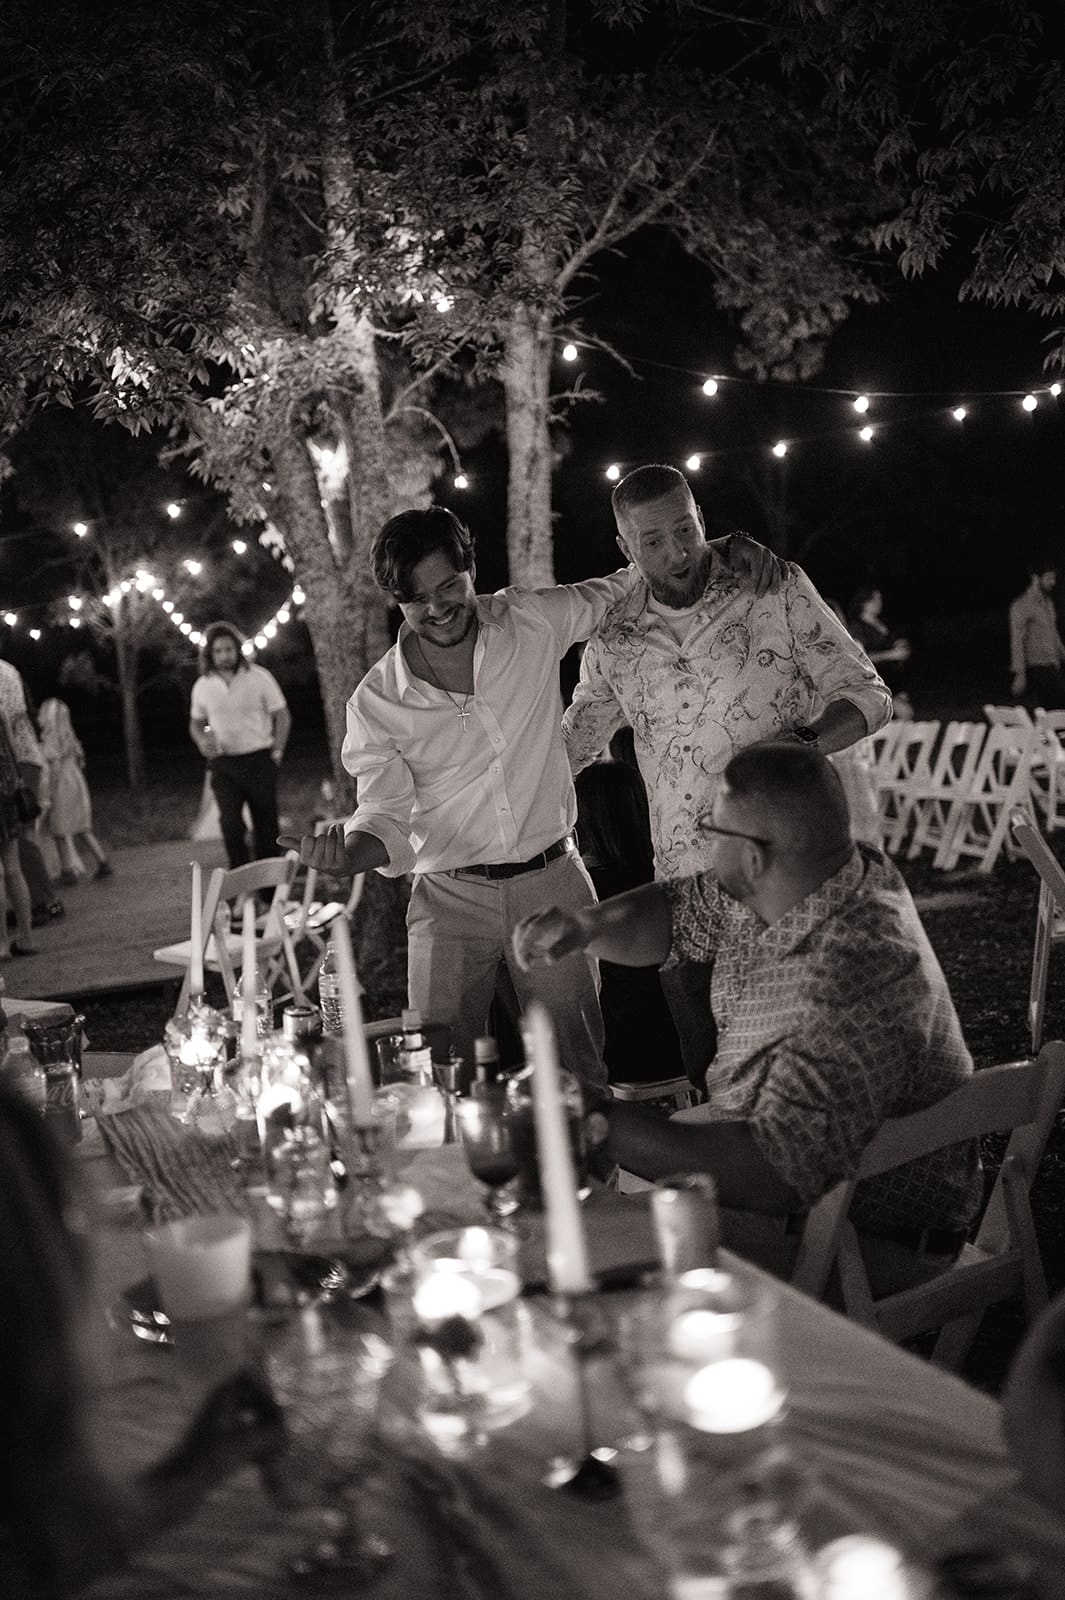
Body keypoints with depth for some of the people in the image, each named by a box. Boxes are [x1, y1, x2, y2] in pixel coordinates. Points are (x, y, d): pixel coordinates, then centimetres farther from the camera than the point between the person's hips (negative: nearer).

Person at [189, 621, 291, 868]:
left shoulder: (259, 677, -4)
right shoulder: (202, 686, 3)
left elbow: (282, 717, 3)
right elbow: (195, 724, 17)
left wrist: (276, 753, -4)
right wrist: (202, 741, -5)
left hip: (259, 761, -1)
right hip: (223, 764, 1)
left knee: (265, 825, 3)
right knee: (231, 824, -15)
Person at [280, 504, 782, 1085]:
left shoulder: (534, 622, -4)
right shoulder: (375, 702, -7)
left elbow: (626, 587, 9)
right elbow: (387, 817, -4)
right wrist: (346, 854, -27)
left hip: (553, 882, 1)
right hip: (449, 899, -1)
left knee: (579, 1069, 9)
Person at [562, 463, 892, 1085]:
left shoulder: (778, 591, -3)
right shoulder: (612, 641, 6)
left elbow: (867, 694, 0)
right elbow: (573, 742, 20)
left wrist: (802, 743, -19)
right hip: (685, 881, 3)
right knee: (709, 1076, 8)